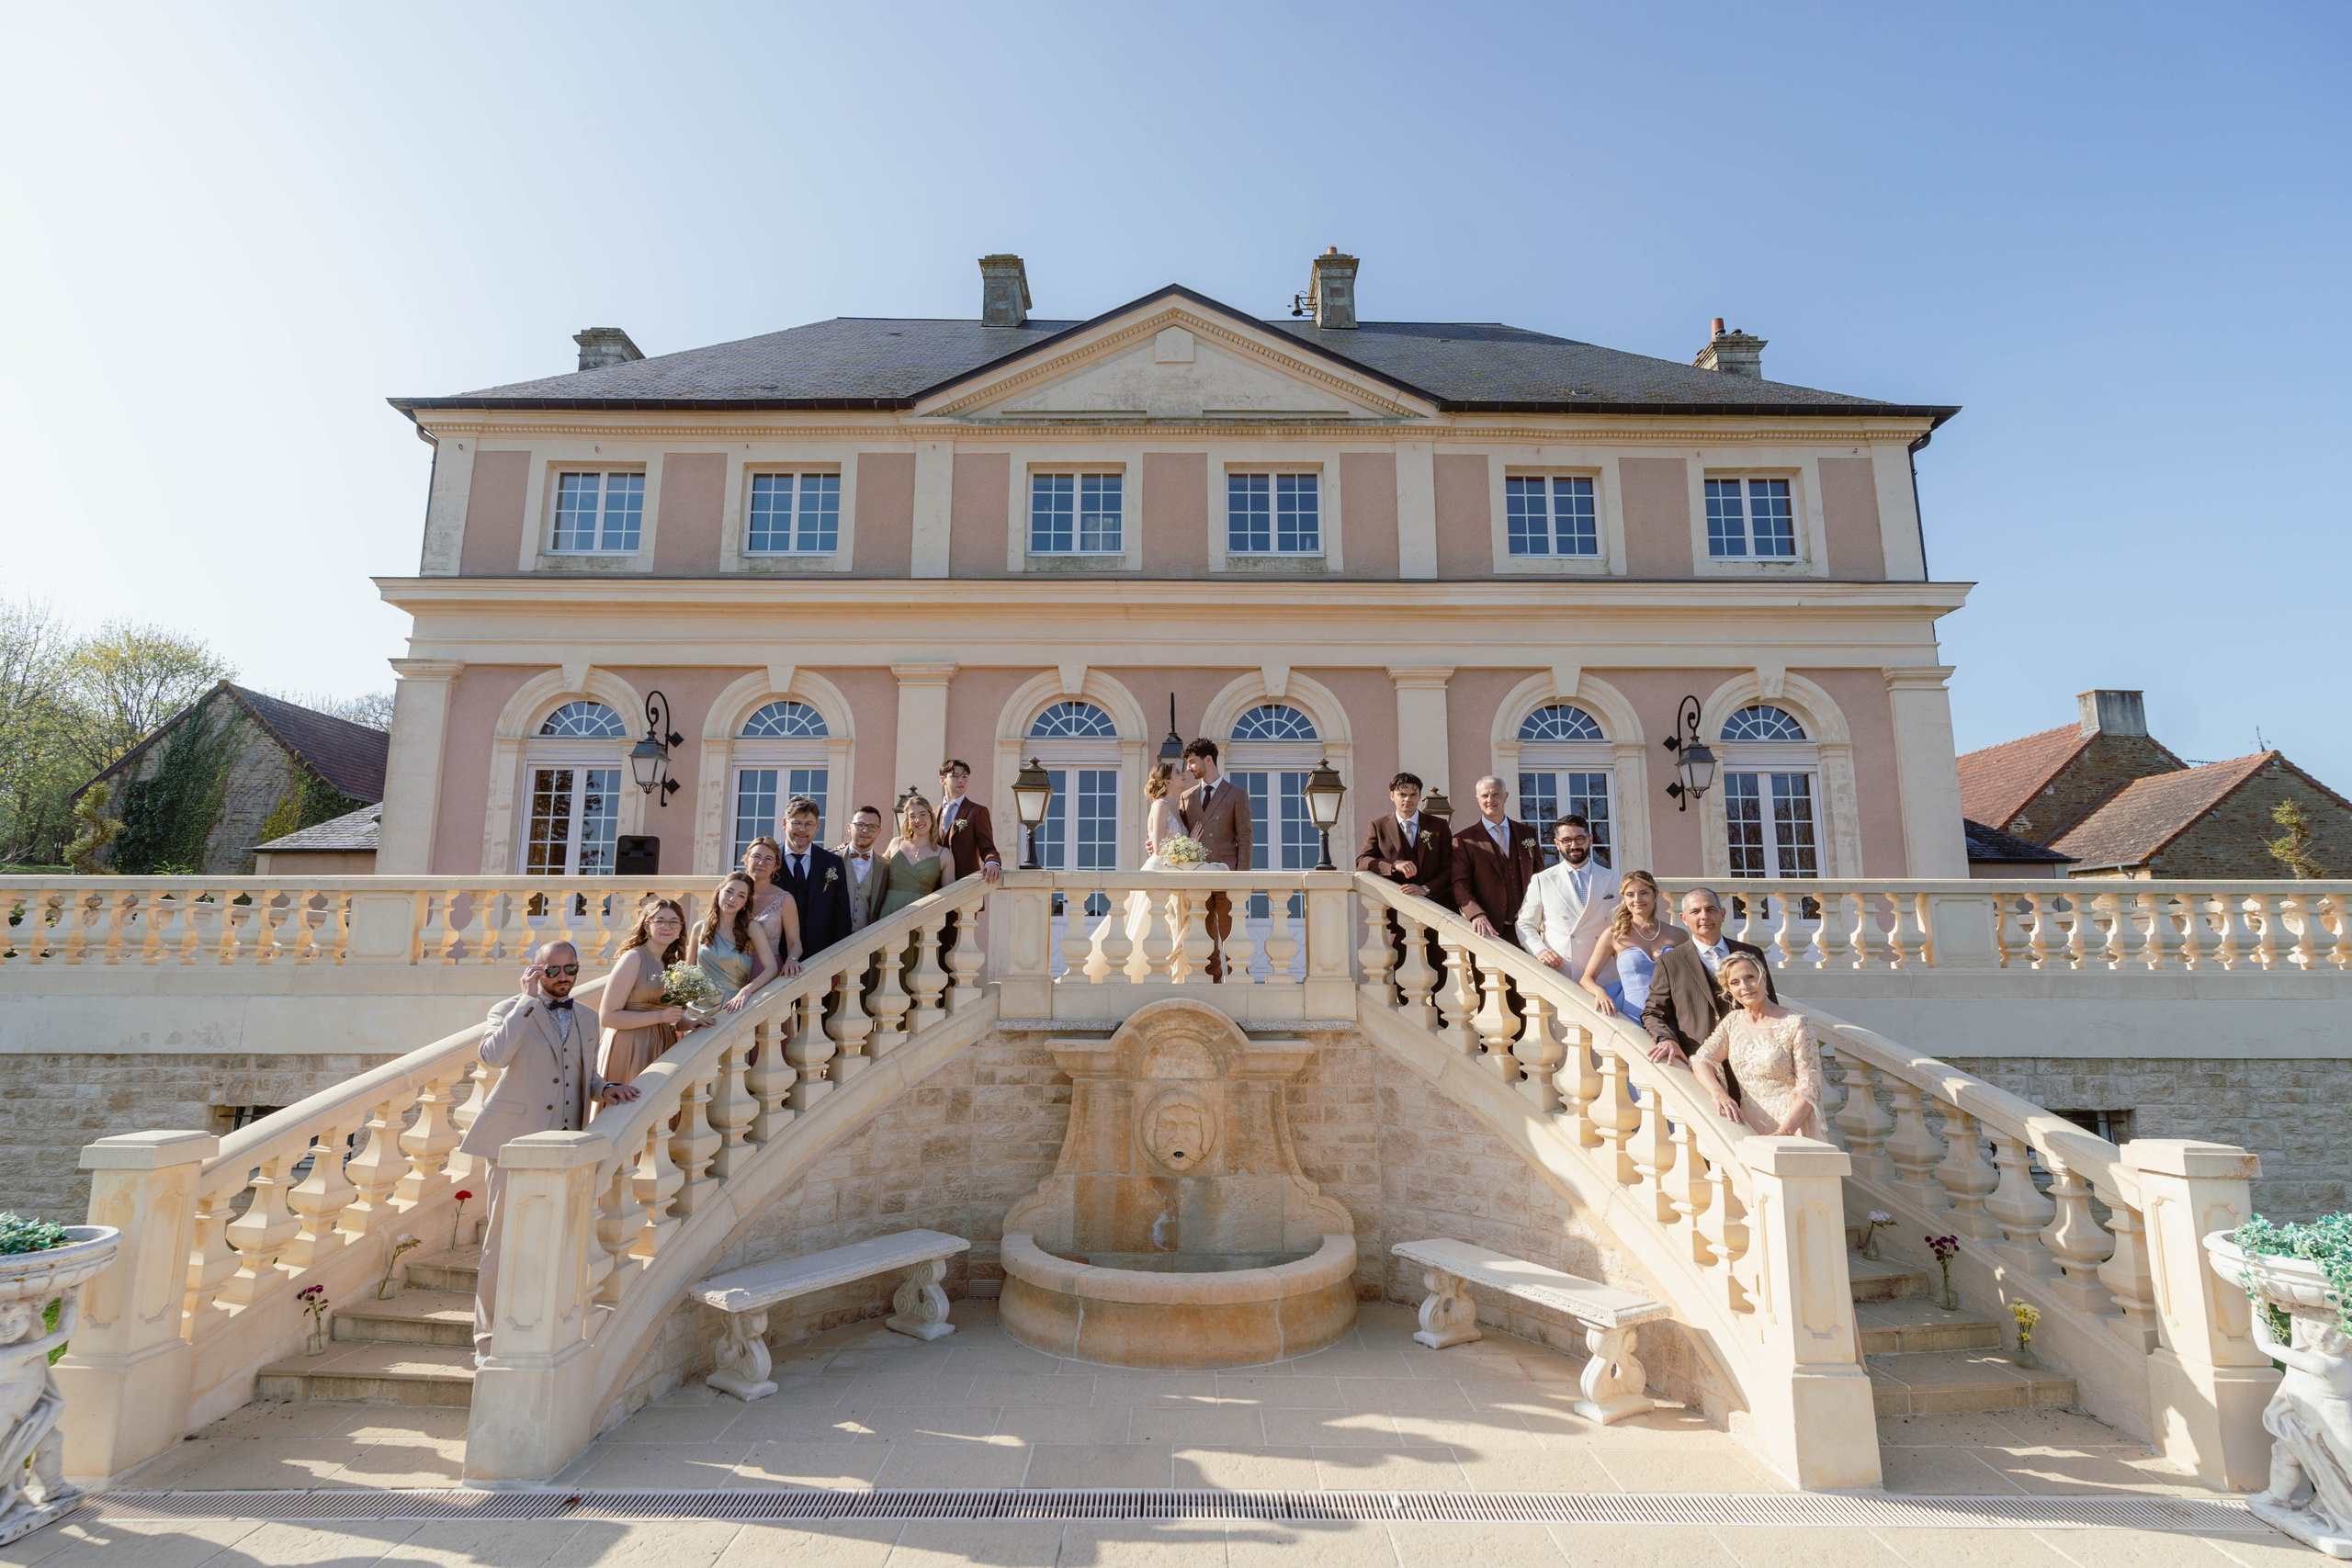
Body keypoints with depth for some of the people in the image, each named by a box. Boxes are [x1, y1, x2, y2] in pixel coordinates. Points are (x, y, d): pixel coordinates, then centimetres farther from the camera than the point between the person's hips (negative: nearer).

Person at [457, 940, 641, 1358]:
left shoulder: (584, 1019, 14)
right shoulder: (510, 1009, 0)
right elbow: (493, 1055, -21)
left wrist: (604, 1088, 3)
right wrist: (528, 1000, -17)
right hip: (515, 1142, -4)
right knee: (503, 1243, 1)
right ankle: (489, 1343, 14)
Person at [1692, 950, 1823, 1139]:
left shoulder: (1796, 1024, -2)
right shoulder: (1732, 1022, 11)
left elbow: (1808, 1088, -5)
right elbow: (1701, 1060, 2)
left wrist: (1784, 1131, -18)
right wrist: (1719, 1093, -18)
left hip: (1791, 1125, -3)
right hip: (1748, 1125, 3)